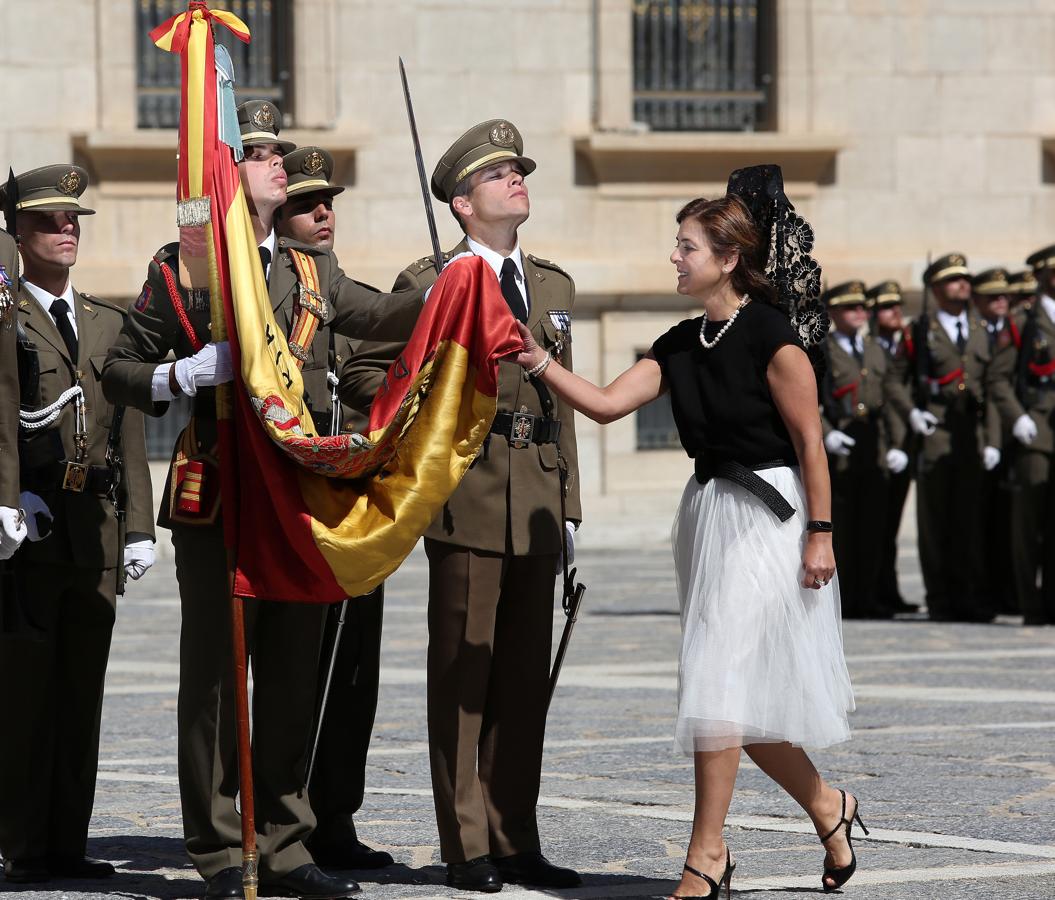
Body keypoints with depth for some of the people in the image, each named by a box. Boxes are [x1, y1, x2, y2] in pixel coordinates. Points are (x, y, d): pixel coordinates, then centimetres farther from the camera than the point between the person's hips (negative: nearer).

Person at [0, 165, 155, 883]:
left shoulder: (109, 322, 18)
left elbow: (130, 432, 17)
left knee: (82, 690, 6)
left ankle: (68, 844, 11)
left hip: (97, 529, 5)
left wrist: (139, 526, 10)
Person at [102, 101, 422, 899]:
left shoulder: (312, 270, 16)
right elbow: (121, 372, 3)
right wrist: (189, 373, -16)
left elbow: (383, 316, 4)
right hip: (216, 501, -5)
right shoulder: (182, 268, 1)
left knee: (293, 675, 8)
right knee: (215, 675, -1)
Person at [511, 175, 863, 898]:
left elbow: (810, 440, -12)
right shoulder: (680, 345, 9)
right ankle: (827, 807, 31)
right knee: (744, 700, 11)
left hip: (768, 514, -8)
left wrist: (820, 534, -13)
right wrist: (539, 362, -6)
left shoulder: (770, 335, -13)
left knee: (720, 680, -12)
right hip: (708, 510, 8)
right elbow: (606, 404, 5)